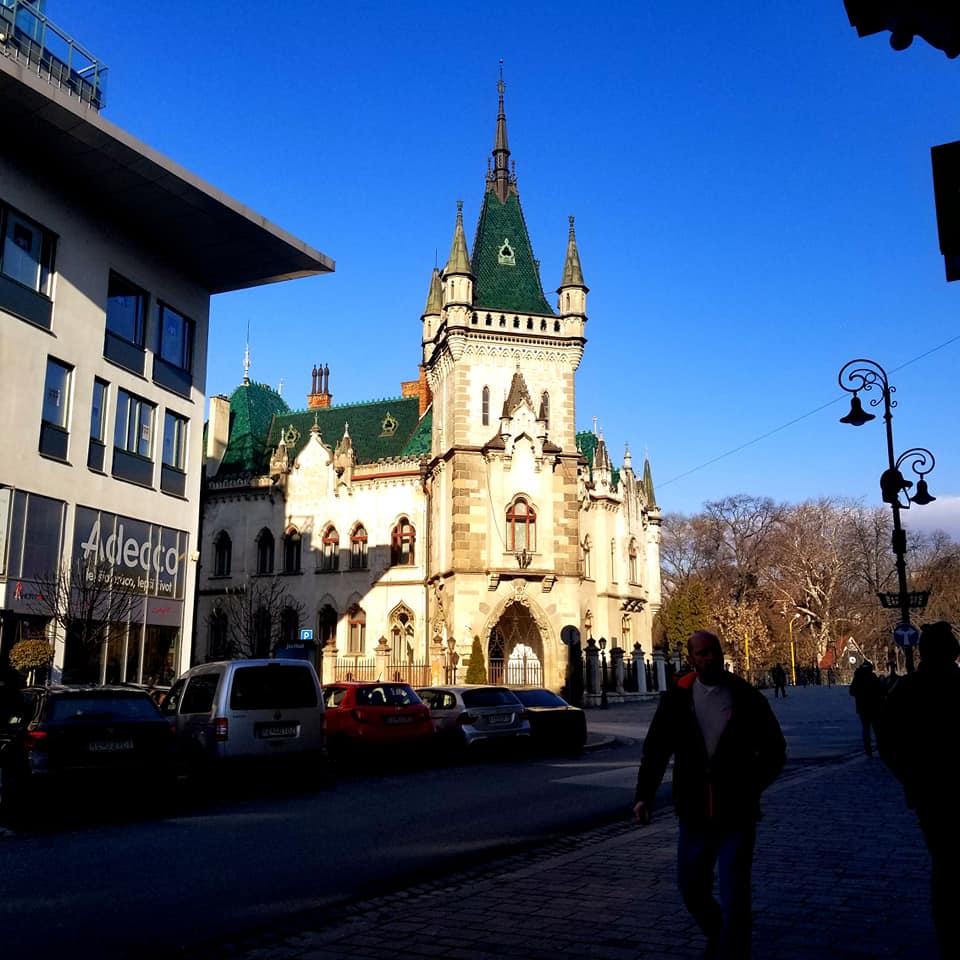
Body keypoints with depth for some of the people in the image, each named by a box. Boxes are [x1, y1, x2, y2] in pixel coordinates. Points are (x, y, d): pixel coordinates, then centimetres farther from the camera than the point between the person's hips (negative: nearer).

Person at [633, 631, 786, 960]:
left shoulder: (747, 698, -4)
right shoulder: (676, 699, 0)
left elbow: (774, 750, 4)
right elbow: (655, 750, 1)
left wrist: (751, 788, -8)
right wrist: (644, 795, -11)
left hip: (737, 816, -3)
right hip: (694, 815, 3)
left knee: (734, 898, -4)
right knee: (691, 889, 16)